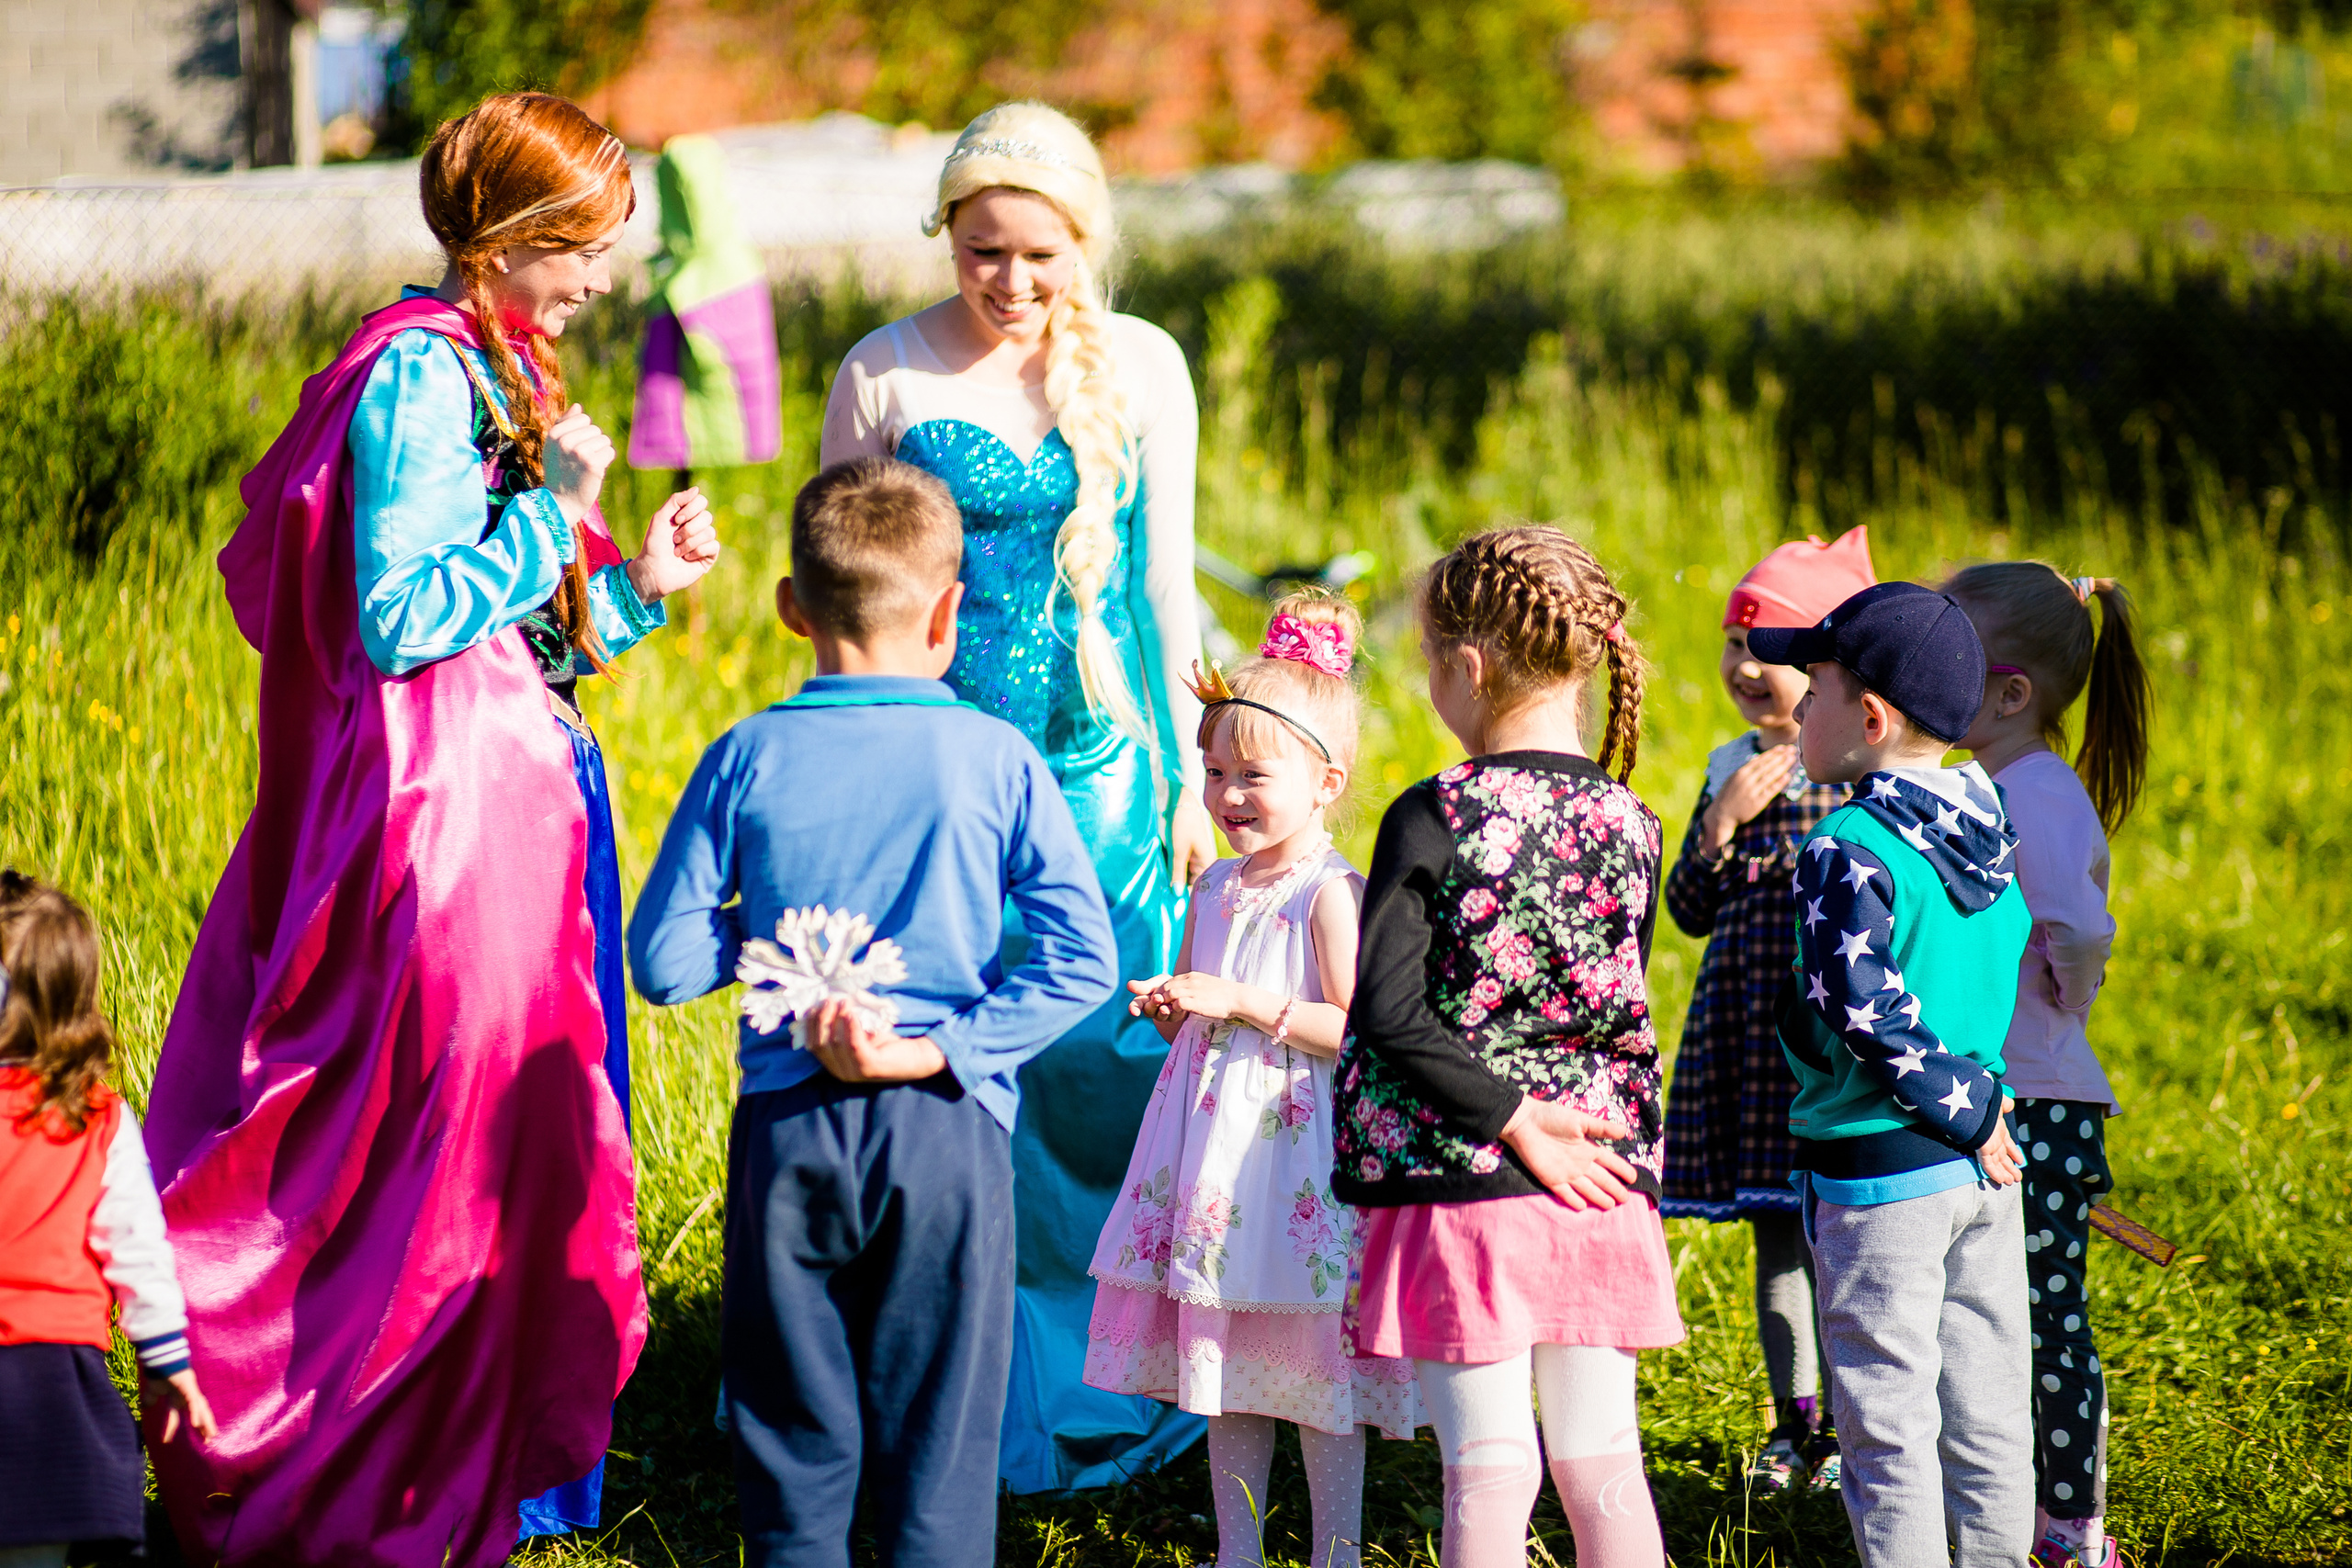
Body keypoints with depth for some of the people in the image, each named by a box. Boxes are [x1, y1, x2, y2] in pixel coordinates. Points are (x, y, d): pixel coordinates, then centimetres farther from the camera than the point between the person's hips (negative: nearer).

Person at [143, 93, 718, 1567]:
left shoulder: (495, 368, 16)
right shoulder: (420, 376, -14)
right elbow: (400, 619, -20)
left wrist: (634, 584, 7)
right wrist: (552, 508, -17)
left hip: (525, 795, 10)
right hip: (450, 815, -10)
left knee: (505, 1145, 13)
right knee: (443, 1140, -4)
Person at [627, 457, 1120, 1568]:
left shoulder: (749, 759, -4)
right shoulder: (996, 760, -5)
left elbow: (662, 962, -2)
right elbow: (1081, 960, -9)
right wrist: (944, 1049, -10)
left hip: (789, 1131, 1)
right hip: (948, 1134, -1)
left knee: (794, 1436, 11)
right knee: (940, 1438, 7)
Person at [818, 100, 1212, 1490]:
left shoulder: (1143, 369, 3)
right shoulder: (887, 376, -2)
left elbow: (1166, 586, 9)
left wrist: (1189, 783, 8)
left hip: (1100, 772, 1)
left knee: (1097, 1074, 2)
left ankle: (1101, 1380, 16)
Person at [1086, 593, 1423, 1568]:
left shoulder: (1331, 893, -11)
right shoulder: (1215, 891, 12)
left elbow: (1357, 1027, -18)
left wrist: (1244, 1003, -20)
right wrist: (1171, 1009, 1)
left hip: (1301, 1142, -7)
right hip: (1216, 1138, 7)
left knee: (1315, 1367, -3)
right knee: (1224, 1362, 11)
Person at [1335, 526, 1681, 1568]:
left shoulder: (1434, 818, -11)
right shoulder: (1628, 824, 1)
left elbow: (1388, 1014, -17)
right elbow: (1622, 1010, 9)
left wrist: (1510, 1117, -12)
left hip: (1459, 1183, -4)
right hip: (1596, 1189, 4)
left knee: (1491, 1469, 1)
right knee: (1603, 1460, 10)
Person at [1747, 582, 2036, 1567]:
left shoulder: (1848, 849, -17)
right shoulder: (1988, 829, 7)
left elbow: (1864, 1007, -25)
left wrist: (1961, 1107, -17)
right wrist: (1972, 1099, 11)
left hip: (1879, 1171, -7)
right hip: (1985, 1167, 7)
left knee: (1889, 1431, 1)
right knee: (1987, 1419, 13)